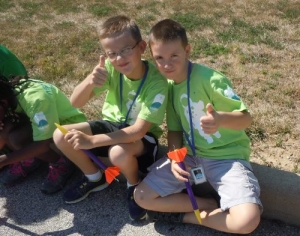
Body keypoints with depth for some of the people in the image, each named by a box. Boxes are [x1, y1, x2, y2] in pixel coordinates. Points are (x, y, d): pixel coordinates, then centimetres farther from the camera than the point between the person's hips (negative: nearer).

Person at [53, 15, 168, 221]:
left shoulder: (156, 81, -28)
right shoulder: (110, 68, -17)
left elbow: (139, 130, -31)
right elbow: (76, 103, -19)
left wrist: (92, 141, -37)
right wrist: (90, 81, -41)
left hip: (142, 135, -5)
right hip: (113, 125, 5)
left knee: (119, 153, -38)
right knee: (61, 136, -14)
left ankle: (135, 186, -1)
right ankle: (95, 177, 13)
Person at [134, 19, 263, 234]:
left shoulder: (211, 79, -21)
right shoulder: (168, 86, 0)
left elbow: (246, 118, -21)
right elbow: (174, 130, 7)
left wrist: (221, 119, -44)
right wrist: (175, 158, -13)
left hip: (227, 156, -5)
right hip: (190, 154, 5)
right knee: (142, 197, -7)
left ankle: (185, 215, -1)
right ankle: (210, 206, 1)